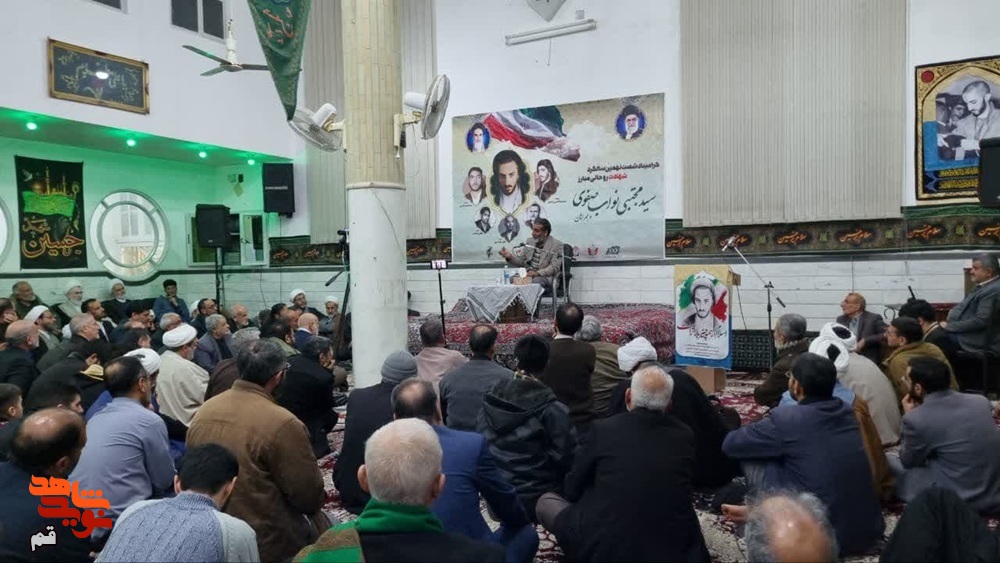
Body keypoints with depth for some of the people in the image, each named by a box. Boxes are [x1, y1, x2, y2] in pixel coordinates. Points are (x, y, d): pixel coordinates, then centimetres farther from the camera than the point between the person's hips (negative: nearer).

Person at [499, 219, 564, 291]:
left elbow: (554, 267, -14)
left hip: (547, 277, -5)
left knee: (535, 281, -37)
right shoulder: (530, 241, 13)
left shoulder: (556, 245, -6)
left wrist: (537, 273, -29)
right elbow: (521, 261, 15)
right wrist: (510, 257, -6)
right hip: (529, 274, 5)